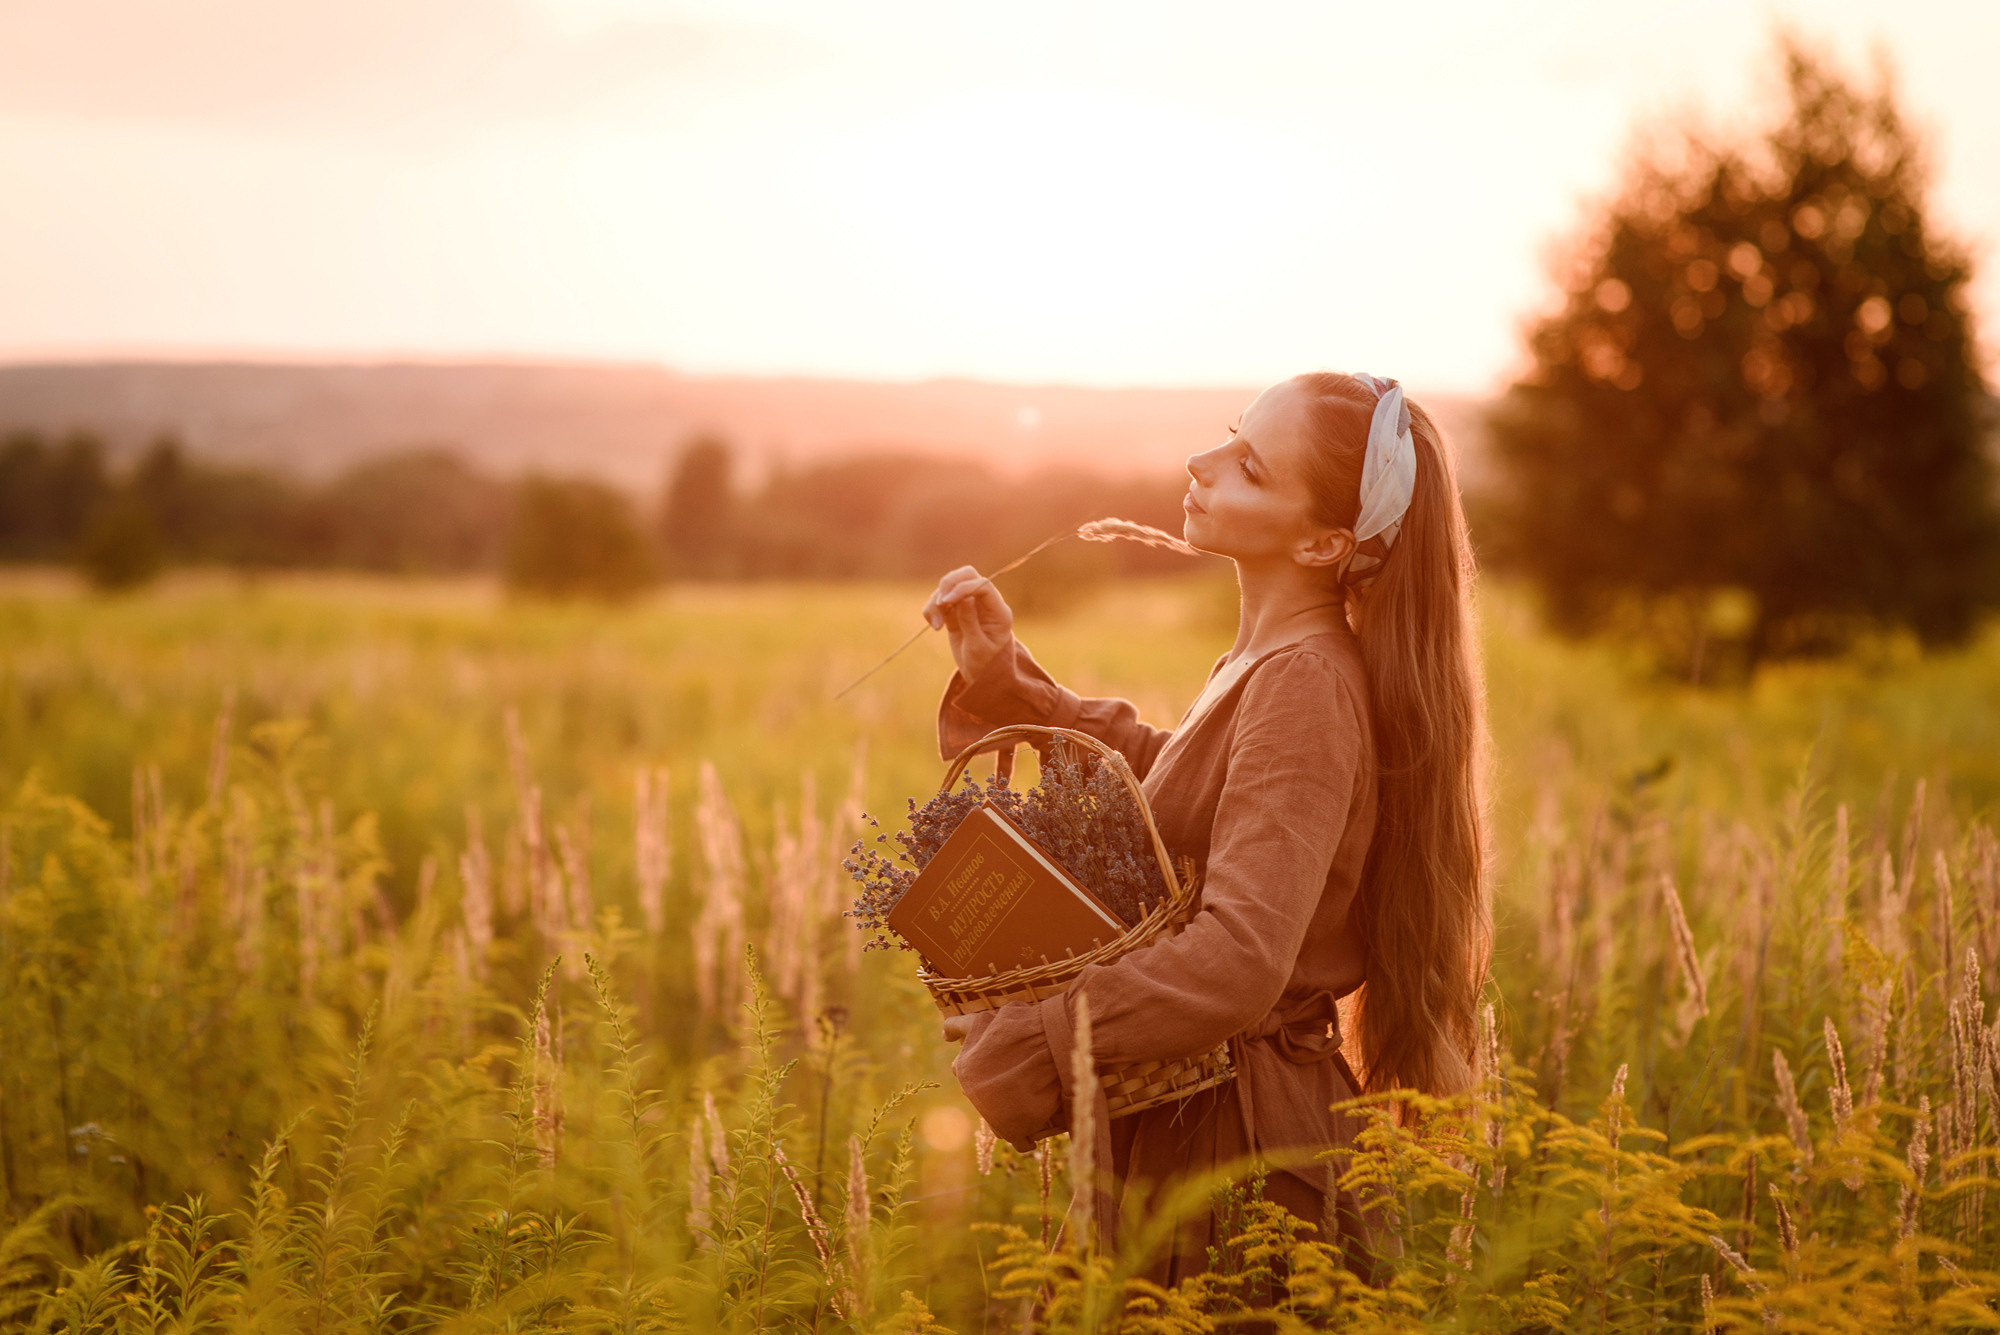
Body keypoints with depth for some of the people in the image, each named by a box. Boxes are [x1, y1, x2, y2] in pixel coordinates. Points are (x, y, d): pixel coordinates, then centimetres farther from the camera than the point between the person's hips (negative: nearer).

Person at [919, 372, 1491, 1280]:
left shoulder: (1304, 688, -23)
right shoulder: (1270, 665, 7)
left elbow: (1236, 965, -31)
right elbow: (1157, 777, 24)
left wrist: (1018, 1046, -23)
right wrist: (1004, 681, 11)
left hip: (1240, 1149, -9)